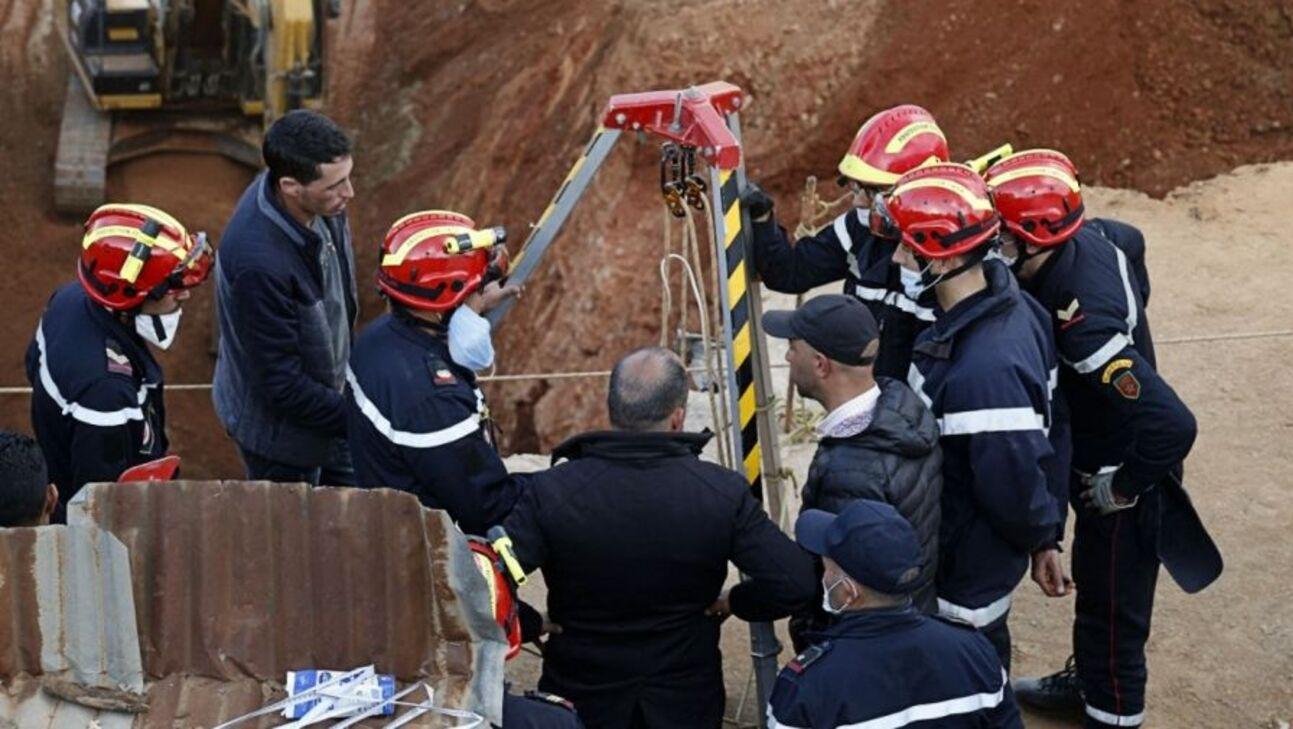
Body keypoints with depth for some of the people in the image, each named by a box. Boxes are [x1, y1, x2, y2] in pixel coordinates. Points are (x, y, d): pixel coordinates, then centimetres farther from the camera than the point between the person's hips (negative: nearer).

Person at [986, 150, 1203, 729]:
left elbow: (1172, 424, -42)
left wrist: (1124, 485, -24)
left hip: (1118, 476, -9)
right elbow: (1131, 242, 13)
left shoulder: (1082, 323, -39)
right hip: (1095, 459, 9)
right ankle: (1087, 680, 49)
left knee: (1112, 604, 11)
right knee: (1093, 580, 28)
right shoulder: (1089, 237, -14)